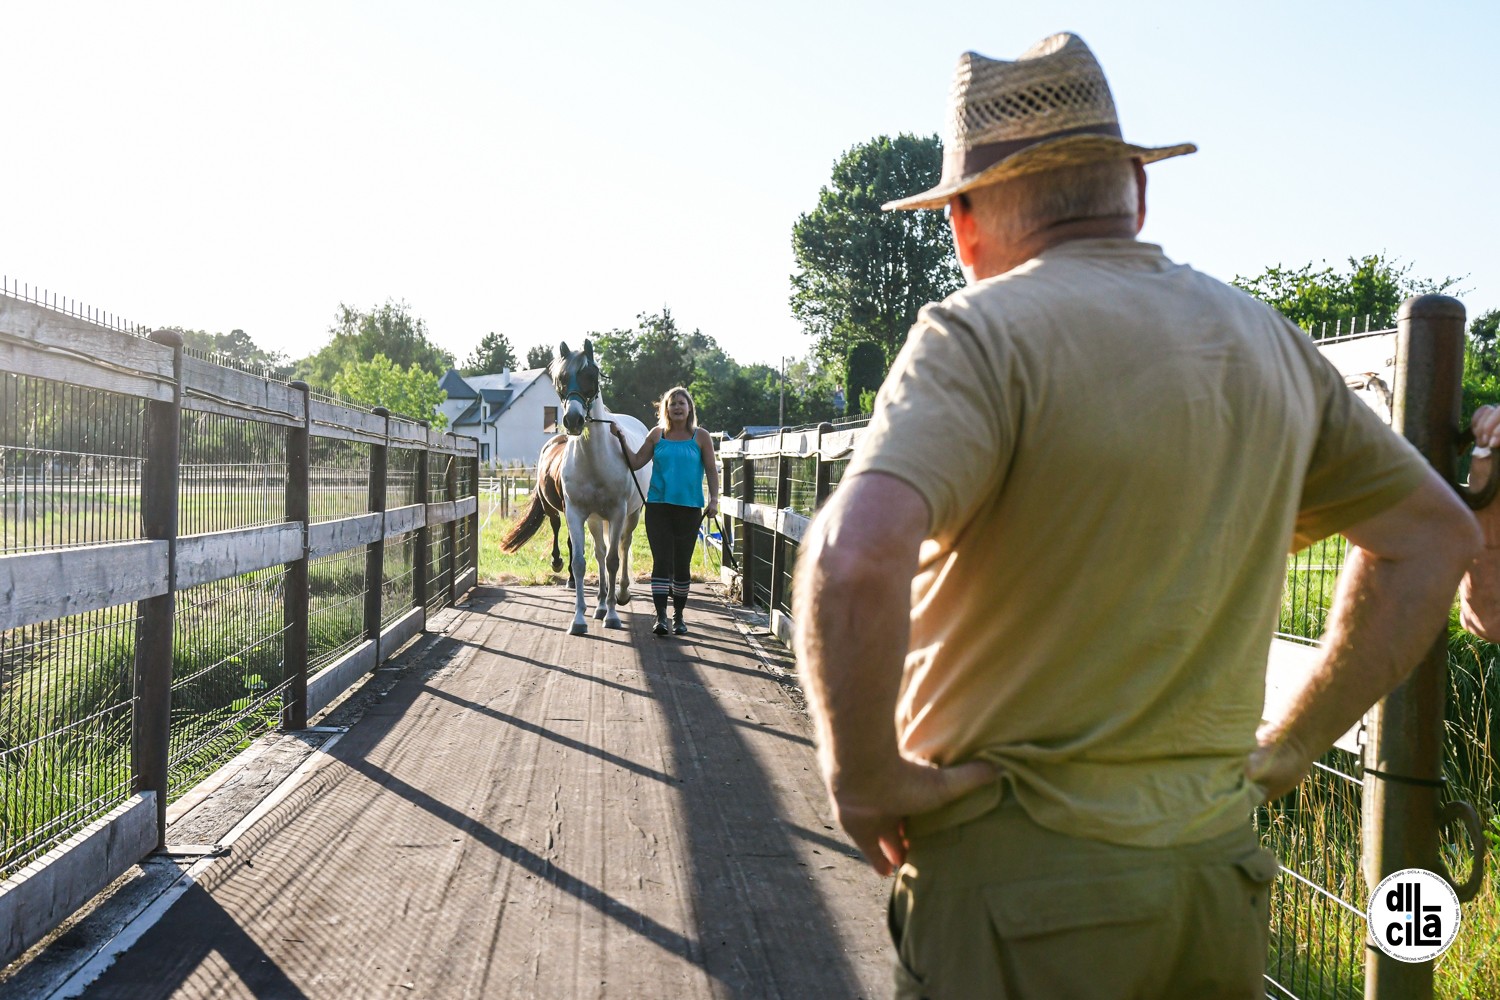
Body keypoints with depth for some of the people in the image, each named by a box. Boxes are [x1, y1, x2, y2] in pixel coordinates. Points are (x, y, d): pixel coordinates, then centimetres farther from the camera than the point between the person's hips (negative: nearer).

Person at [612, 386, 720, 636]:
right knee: (662, 561, -6)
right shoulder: (657, 435, 7)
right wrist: (621, 439, 1)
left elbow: (711, 470, 4)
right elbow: (635, 463, 8)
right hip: (658, 506, 0)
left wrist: (714, 499, -7)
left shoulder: (701, 437, 3)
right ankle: (661, 617, -7)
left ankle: (678, 616, 21)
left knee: (682, 563, 8)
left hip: (689, 508, 0)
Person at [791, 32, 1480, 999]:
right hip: (1220, 873, 6)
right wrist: (1291, 745, 14)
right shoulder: (1268, 339, 6)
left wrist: (863, 777, -15)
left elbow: (854, 562, -32)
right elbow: (1436, 530, 16)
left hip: (1022, 889, -6)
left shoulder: (986, 332, -16)